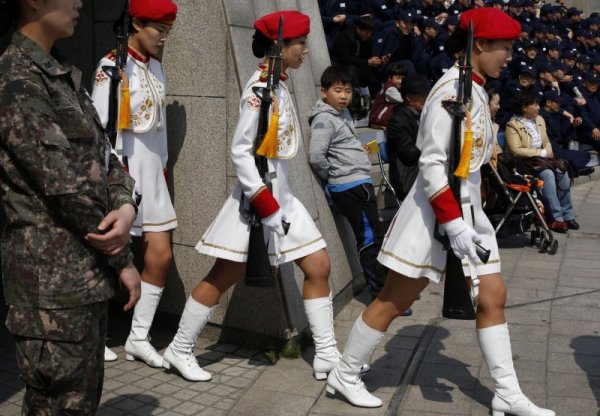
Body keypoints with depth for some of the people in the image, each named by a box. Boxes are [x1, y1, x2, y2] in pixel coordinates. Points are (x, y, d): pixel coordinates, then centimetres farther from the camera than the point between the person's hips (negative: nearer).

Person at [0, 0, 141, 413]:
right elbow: (64, 184, -18)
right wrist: (123, 260, -10)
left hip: (89, 267, 9)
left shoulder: (65, 76, 13)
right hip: (54, 272, -9)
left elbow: (103, 156, 9)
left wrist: (125, 206, -13)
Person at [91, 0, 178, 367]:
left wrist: (163, 169, 15)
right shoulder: (111, 67, -11)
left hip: (151, 175, 7)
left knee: (161, 256, 3)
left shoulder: (156, 67, 12)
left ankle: (139, 338, 14)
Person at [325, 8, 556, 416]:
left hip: (468, 209, 9)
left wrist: (466, 216, 16)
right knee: (394, 301, 2)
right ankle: (345, 375, 18)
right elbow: (431, 163, -22)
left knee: (492, 297, 9)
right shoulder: (452, 90, -17)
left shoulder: (476, 90, 11)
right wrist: (452, 221, -26)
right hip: (435, 211, -9)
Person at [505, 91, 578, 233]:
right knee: (548, 174, -31)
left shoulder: (539, 119, 15)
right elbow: (516, 150, -17)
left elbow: (546, 142, 19)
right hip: (524, 163, -6)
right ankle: (555, 218, -27)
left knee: (562, 172, -20)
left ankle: (567, 215, -13)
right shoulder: (513, 125, -8)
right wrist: (542, 153, -16)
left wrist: (549, 152, -5)